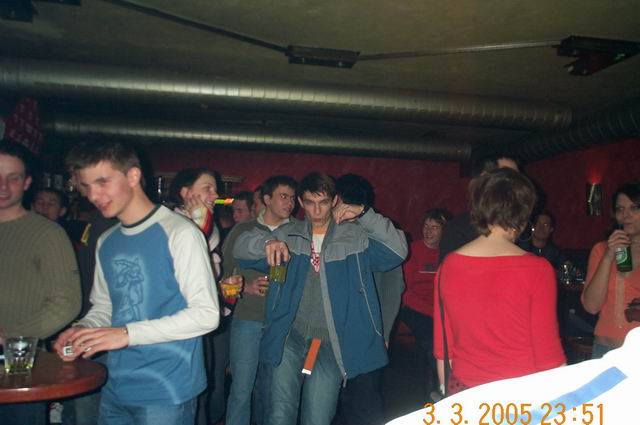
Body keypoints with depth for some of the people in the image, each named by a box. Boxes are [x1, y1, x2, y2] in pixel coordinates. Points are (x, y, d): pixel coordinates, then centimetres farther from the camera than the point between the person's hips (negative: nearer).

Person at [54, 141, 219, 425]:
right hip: (115, 390, 7)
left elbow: (206, 314, -18)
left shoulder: (179, 232, -14)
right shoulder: (106, 242, 9)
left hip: (166, 391, -6)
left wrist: (127, 334, -21)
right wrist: (82, 329, -4)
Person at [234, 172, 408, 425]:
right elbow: (241, 248, 6)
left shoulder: (356, 236, 2)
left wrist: (364, 214, -14)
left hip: (331, 341, -2)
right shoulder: (288, 235, 9)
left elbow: (398, 251, -7)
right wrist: (267, 243, -17)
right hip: (291, 336, 2)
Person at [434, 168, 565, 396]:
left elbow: (442, 347, 2)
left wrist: (448, 392, 14)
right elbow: (548, 352, -10)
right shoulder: (536, 270, -15)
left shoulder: (448, 266, -5)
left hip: (464, 394, 3)